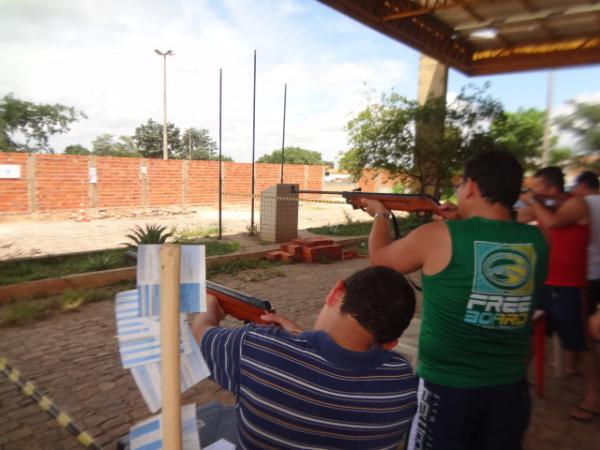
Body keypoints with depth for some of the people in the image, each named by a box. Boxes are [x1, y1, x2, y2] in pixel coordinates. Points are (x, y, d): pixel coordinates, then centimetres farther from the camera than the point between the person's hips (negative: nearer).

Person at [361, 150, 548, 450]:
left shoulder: (437, 236, -18)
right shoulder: (536, 241, -7)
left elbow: (379, 258, -1)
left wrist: (381, 215, 15)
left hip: (446, 388, -4)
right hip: (511, 389, 4)